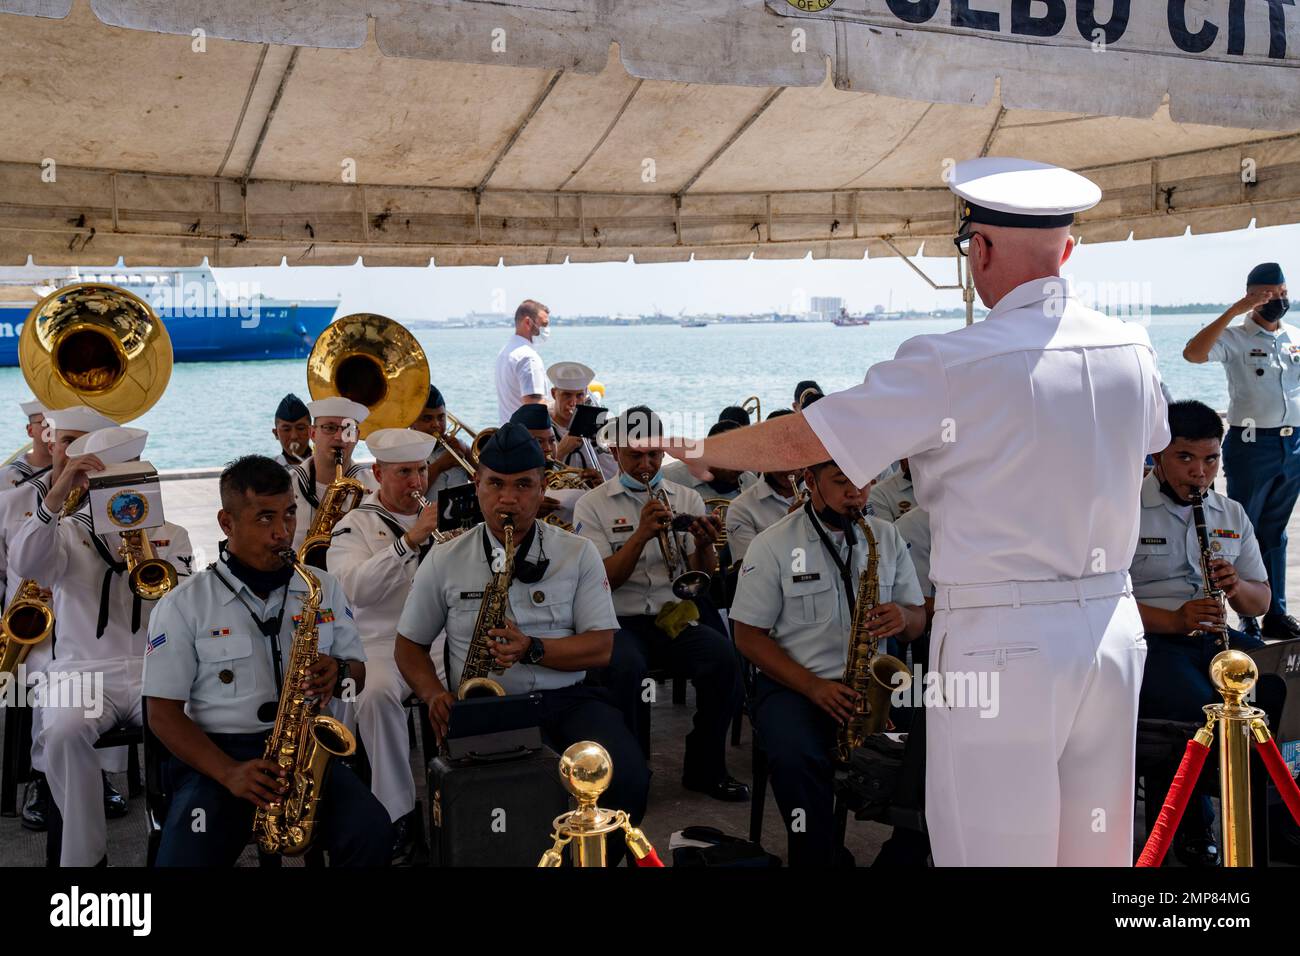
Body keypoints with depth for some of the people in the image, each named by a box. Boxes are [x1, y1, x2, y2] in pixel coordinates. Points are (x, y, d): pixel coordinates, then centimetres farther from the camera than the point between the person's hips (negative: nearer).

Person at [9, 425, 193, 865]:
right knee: (64, 732, -33)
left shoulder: (170, 535, 16)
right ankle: (85, 854, -16)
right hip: (84, 672, -1)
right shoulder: (67, 531, 11)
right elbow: (24, 563, -13)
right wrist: (57, 494, -24)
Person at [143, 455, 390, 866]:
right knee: (183, 860, -30)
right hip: (214, 755, -2)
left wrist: (338, 674, -9)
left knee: (372, 833, -25)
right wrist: (229, 772, -18)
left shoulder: (323, 588, 9)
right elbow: (164, 712, -3)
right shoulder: (182, 605, -1)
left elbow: (358, 674, 17)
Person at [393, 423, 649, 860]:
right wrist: (435, 695, -6)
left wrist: (532, 649, -17)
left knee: (628, 778, -26)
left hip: (565, 699, 1)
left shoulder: (579, 554, 6)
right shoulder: (445, 560, 7)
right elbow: (409, 645, 14)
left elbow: (601, 648, 0)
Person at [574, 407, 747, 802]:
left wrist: (704, 545, -15)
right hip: (621, 621, -2)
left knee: (725, 659, -27)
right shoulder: (592, 505, 5)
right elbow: (603, 580, -7)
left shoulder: (687, 499, 13)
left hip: (677, 617, 3)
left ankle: (705, 767, -5)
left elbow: (703, 579, 7)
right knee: (626, 668, -36)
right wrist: (642, 534, -18)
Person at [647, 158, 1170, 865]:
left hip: (1000, 646, -6)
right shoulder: (1132, 350, 2)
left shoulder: (953, 365, -16)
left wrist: (702, 450, 7)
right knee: (1100, 849, 17)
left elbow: (800, 442, -11)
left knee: (992, 848, 6)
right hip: (1113, 627, 6)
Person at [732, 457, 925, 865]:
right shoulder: (772, 545, -3)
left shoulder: (887, 537, 8)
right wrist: (813, 686, -17)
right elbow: (748, 634, -4)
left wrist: (904, 618, -15)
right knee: (799, 757, -34)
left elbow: (918, 621, 11)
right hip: (792, 683, -3)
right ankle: (814, 857, -13)